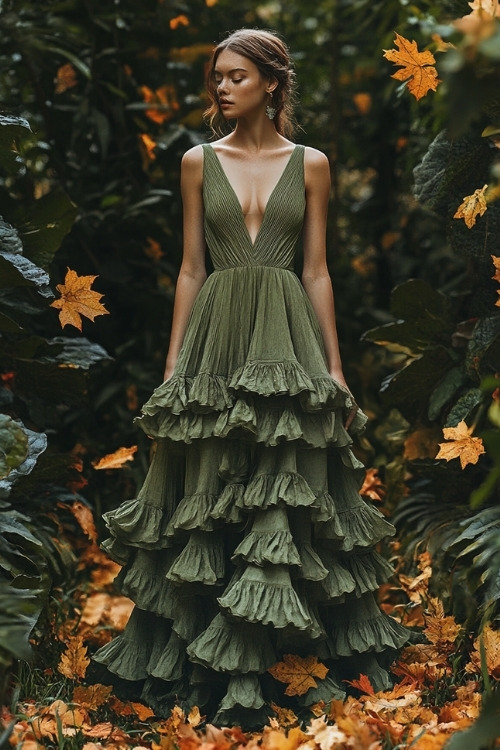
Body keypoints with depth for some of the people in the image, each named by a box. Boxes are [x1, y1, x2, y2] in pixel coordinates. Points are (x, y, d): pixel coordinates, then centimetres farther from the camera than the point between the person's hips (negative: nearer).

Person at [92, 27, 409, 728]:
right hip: (217, 336, 1)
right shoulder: (199, 162, 7)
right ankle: (209, 669, 13)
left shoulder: (309, 164, 6)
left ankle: (294, 662, 8)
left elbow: (317, 271, 6)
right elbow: (191, 267, 7)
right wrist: (172, 367, 3)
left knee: (288, 499, -1)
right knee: (211, 505, 2)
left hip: (288, 337, -1)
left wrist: (335, 367, 2)